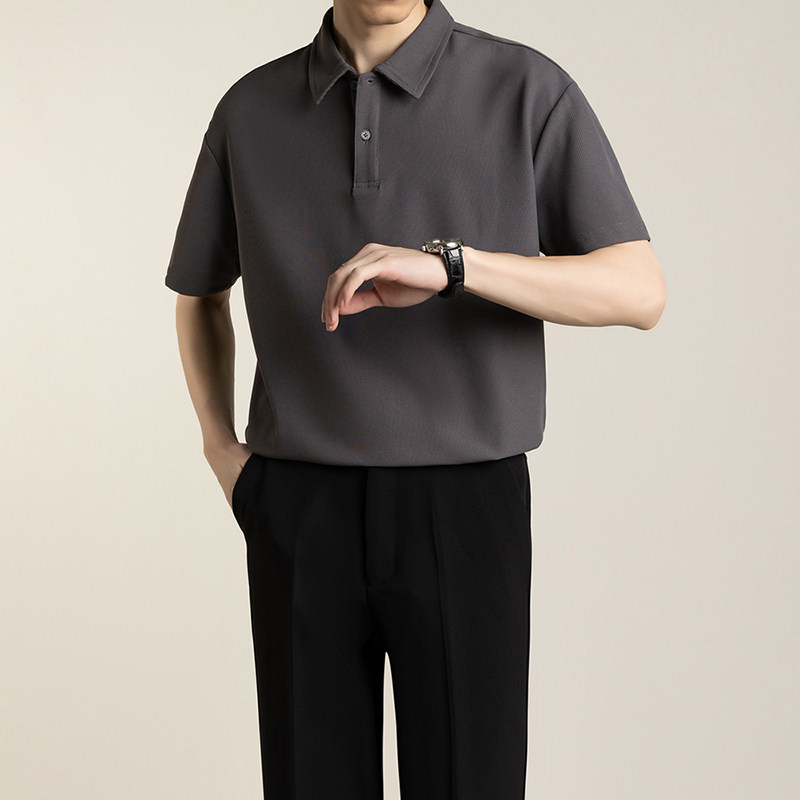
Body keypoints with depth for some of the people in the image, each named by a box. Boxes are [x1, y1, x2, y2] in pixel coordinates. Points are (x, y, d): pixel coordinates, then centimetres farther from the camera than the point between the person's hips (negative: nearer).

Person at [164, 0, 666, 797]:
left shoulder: (529, 90, -3)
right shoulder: (251, 110, 6)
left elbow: (640, 292, -12)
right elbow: (200, 291, 22)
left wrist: (449, 265, -28)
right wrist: (220, 448, 7)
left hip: (464, 510, -2)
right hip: (304, 516, 2)